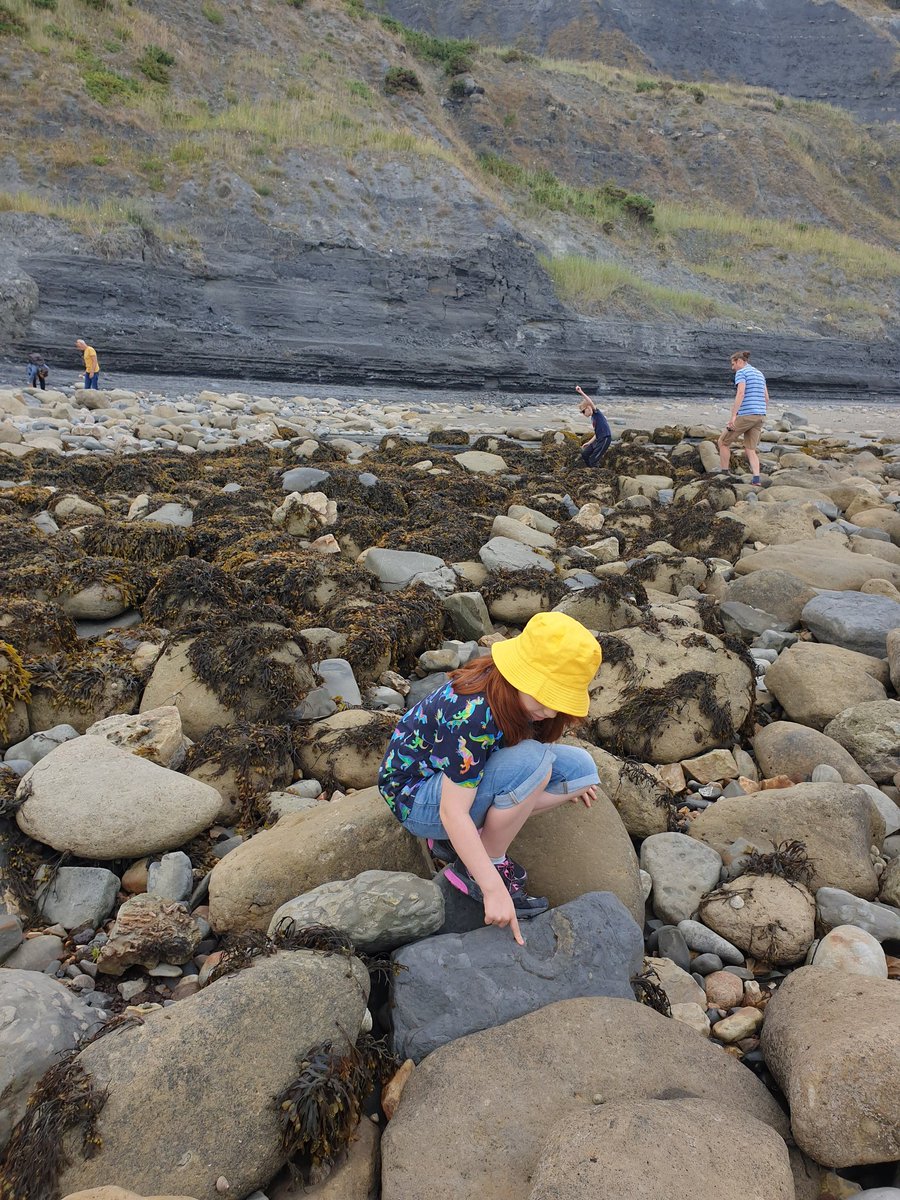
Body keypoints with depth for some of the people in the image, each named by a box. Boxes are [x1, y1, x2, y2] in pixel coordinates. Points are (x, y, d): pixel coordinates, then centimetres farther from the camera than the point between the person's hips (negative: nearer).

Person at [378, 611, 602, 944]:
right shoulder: (471, 715, -34)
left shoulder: (515, 694, -10)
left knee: (581, 766, -5)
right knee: (532, 761, -33)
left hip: (461, 777, 9)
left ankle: (456, 839, 0)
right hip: (416, 795, -9)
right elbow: (452, 812, -32)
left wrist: (567, 781, 15)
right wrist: (494, 889, -32)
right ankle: (483, 867, -12)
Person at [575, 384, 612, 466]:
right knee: (585, 454, 10)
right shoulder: (592, 419, 18)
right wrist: (588, 443, 19)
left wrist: (581, 393, -30)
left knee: (593, 460, -12)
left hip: (605, 438, -9)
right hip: (599, 439, 9)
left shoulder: (596, 413, -6)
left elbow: (590, 402, -24)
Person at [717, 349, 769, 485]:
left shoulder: (741, 373, -5)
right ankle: (756, 480, -8)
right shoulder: (759, 374, 21)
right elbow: (766, 397, 19)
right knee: (750, 450, 10)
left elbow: (740, 393, -20)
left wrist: (733, 416, -24)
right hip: (759, 415, 8)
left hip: (746, 415, -8)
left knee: (723, 442, 9)